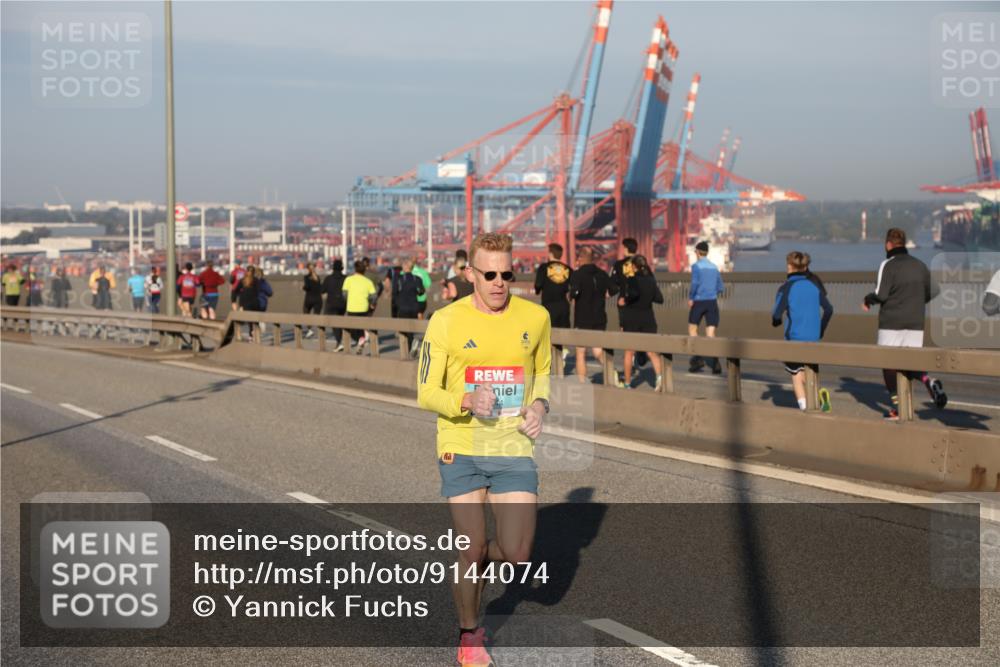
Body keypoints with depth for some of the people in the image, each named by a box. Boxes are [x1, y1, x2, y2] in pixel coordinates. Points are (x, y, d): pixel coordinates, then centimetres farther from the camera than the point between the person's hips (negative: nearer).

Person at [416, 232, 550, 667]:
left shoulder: (535, 317, 2)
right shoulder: (445, 322, -7)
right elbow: (426, 393, -4)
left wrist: (540, 405, -2)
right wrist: (467, 402, -23)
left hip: (514, 451, 2)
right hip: (461, 451, -2)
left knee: (517, 557, -3)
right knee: (471, 551, 1)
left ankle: (474, 557, 33)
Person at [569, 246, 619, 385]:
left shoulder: (577, 274, -12)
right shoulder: (601, 274, 6)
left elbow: (575, 291, -27)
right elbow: (614, 289, 6)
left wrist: (570, 295, -6)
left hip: (582, 320, -4)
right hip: (600, 319, 4)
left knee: (580, 354, 8)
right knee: (598, 351, 9)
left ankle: (582, 383, 7)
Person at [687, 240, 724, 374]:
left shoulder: (696, 266, -5)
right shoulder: (714, 267, 11)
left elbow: (695, 283, -17)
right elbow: (720, 287, 13)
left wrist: (690, 298, -6)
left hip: (699, 301, -4)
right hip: (712, 302, 4)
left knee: (692, 329, 13)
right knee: (710, 334, 2)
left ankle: (698, 358, 2)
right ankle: (714, 362, -12)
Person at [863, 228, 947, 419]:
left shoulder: (888, 265, -8)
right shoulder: (920, 265, 10)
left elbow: (880, 294, -14)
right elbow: (929, 294, 12)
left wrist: (867, 300, 5)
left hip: (891, 323, -5)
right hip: (916, 324, 5)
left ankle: (896, 407, 2)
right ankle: (928, 380, -20)